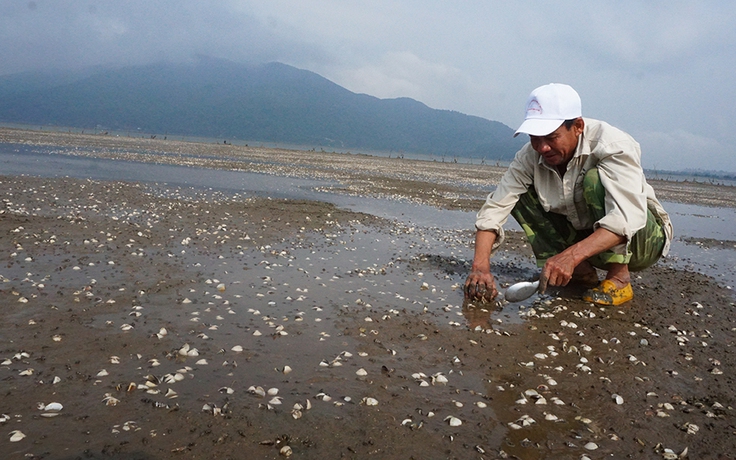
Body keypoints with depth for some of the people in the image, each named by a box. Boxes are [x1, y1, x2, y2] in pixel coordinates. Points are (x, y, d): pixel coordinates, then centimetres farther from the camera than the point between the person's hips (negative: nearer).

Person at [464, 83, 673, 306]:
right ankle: (582, 273, -10)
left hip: (642, 239, -5)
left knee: (596, 179, -31)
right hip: (584, 238, 5)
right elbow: (495, 207, -21)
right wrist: (480, 266, -36)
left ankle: (619, 277, -20)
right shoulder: (530, 157, -14)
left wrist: (571, 255, -54)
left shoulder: (613, 146, -27)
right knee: (520, 194, -12)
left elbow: (627, 220, -40)